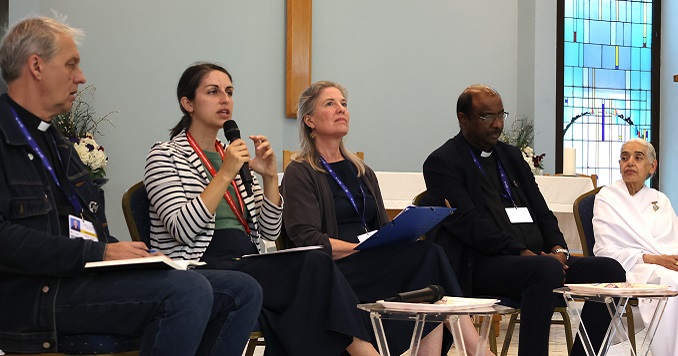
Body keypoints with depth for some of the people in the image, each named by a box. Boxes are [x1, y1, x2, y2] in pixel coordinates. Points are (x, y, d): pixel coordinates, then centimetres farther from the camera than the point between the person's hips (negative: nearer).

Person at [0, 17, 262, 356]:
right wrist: (100, 252, -18)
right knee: (188, 289, -29)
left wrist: (126, 253, 1)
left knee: (243, 291, -4)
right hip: (33, 293, -9)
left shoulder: (55, 141, 24)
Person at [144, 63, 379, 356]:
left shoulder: (235, 155, 21)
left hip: (247, 265, 6)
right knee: (313, 265, -27)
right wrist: (224, 175, -14)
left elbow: (270, 232, 16)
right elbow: (182, 230, -13)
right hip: (202, 267, -6)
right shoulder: (165, 155, 3)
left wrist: (270, 178, 2)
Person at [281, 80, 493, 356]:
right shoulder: (300, 173, 3)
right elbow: (306, 240, -10)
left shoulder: (362, 172, 26)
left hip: (371, 267, 6)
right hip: (334, 272, -6)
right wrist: (366, 248, -17)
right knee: (428, 255, -27)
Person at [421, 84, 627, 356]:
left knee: (609, 269, -13)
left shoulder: (511, 155, 24)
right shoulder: (442, 163, 1)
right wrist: (522, 252, -19)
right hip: (482, 265, -7)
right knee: (546, 270, -36)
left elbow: (542, 212, 20)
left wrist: (558, 249, -1)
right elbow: (469, 224, -11)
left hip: (536, 259, 8)